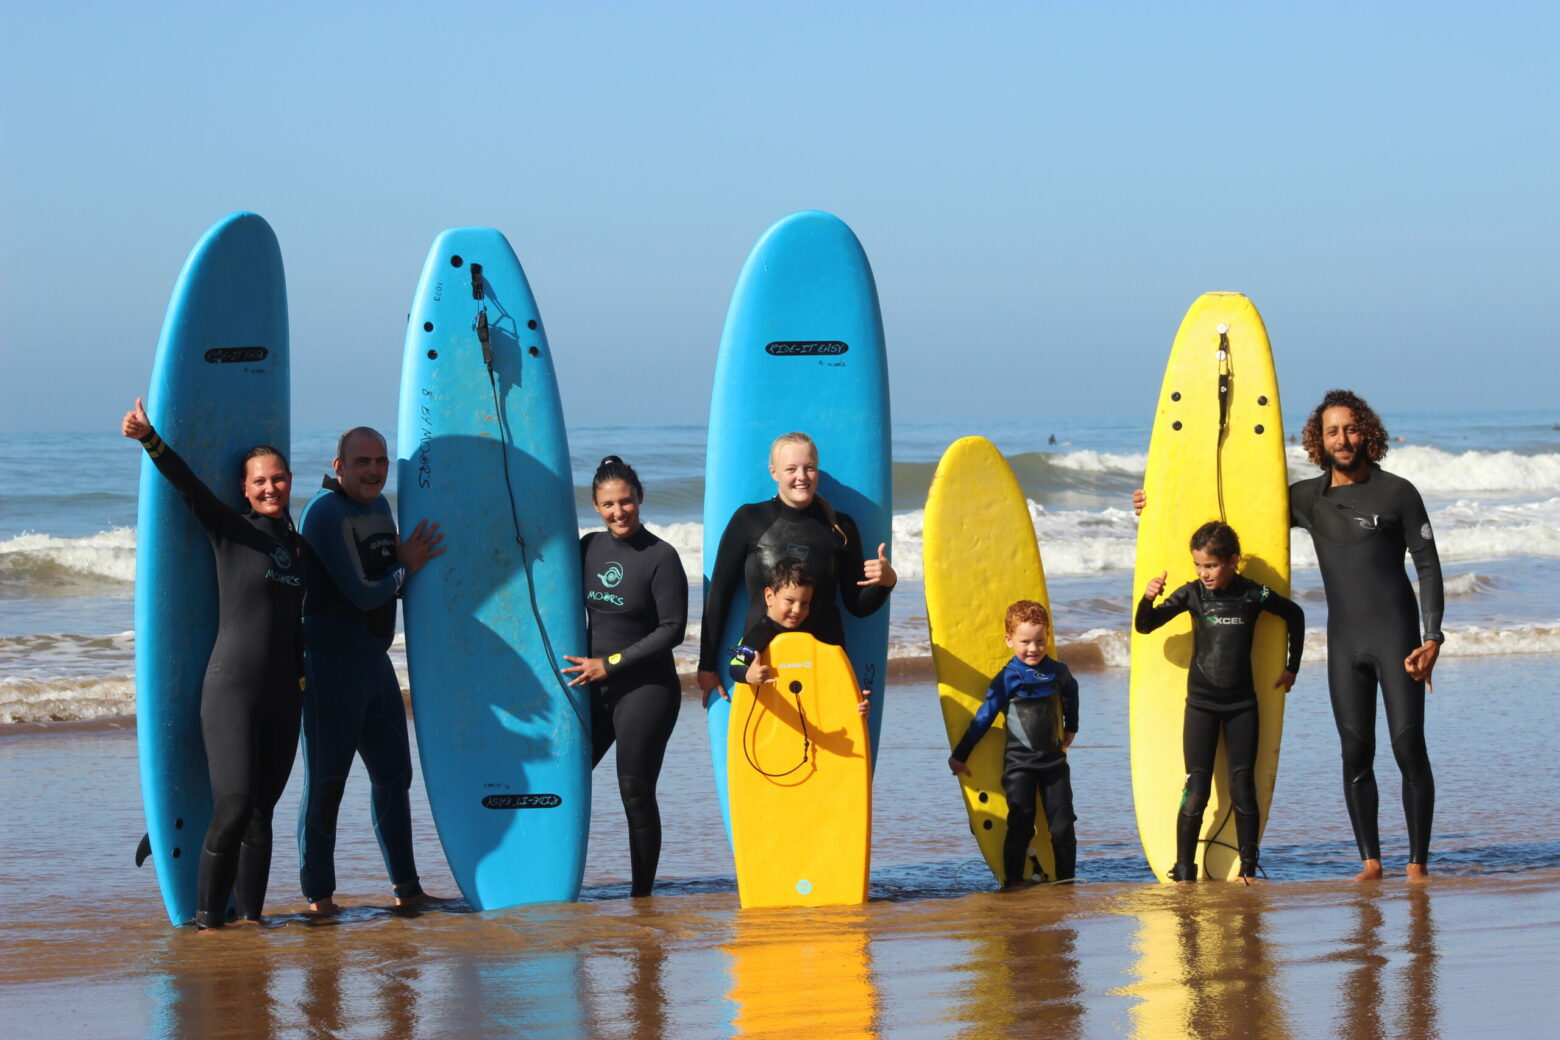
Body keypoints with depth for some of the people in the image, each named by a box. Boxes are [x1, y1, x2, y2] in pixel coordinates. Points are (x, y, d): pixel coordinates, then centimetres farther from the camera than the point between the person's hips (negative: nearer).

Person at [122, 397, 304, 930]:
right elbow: (188, 484, -16)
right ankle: (208, 916, -6)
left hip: (282, 695, 5)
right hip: (231, 687, -5)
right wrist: (149, 439, -29)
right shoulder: (230, 530, -1)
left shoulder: (293, 541, 15)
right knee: (235, 804, -15)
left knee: (260, 811, 5)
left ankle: (249, 916, 11)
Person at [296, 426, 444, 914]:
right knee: (326, 780, -5)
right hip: (331, 662, -9)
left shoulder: (379, 507, 13)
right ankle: (318, 895, 1)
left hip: (375, 659, 9)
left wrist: (408, 560, 3)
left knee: (393, 772, 14)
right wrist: (406, 567, -2)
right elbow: (362, 594, -18)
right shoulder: (327, 512, -15)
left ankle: (406, 887, 23)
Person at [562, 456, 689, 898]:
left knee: (636, 792, -5)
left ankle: (642, 897, 2)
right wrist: (584, 661, 6)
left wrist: (611, 663, -11)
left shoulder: (660, 557, -9)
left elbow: (673, 629, -11)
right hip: (592, 688, 5)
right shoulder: (589, 548, 7)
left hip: (646, 689, -5)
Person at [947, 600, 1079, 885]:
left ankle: (1066, 880, 13)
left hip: (1054, 761, 4)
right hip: (1019, 763, -4)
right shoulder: (1007, 679, -8)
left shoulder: (1058, 672, 2)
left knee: (1063, 825, 3)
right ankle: (1013, 881, 0)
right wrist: (959, 755, -2)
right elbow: (983, 719, -4)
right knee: (1021, 825, -8)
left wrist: (1071, 728, 38)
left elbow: (1070, 696, 27)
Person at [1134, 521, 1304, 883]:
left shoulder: (1254, 595, -3)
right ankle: (1184, 871, 0)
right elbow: (1144, 626, -1)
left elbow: (1294, 614, 16)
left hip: (1242, 703, 0)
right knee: (1196, 792, -5)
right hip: (1201, 704, 0)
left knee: (1243, 790, 0)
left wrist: (1292, 667, 17)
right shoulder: (1192, 594, -3)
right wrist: (1148, 599, -22)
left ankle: (1248, 870, 8)